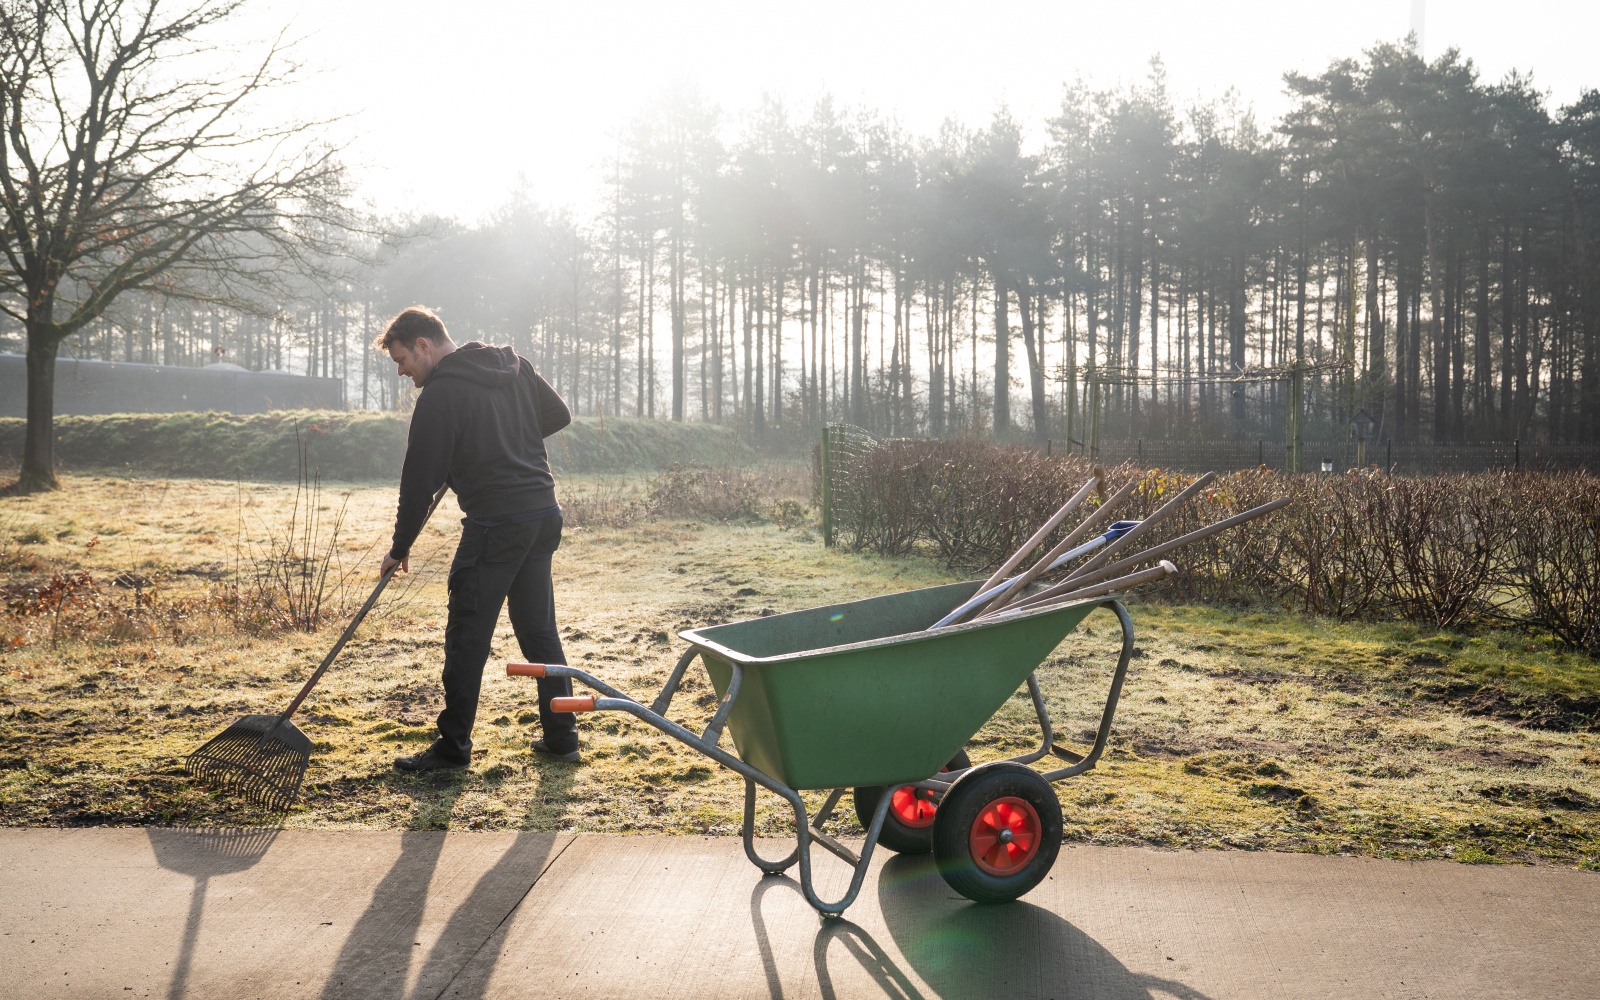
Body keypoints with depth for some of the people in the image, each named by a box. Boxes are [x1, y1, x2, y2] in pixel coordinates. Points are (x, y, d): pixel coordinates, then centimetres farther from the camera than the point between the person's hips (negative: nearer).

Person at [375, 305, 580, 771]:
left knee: (467, 637, 1)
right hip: (544, 513, 8)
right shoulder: (513, 365, 11)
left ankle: (453, 747, 7)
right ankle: (562, 736, 17)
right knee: (539, 628, 14)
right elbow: (559, 415, 18)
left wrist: (401, 547, -1)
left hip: (495, 524, -8)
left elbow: (421, 476, -9)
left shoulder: (441, 392, -10)